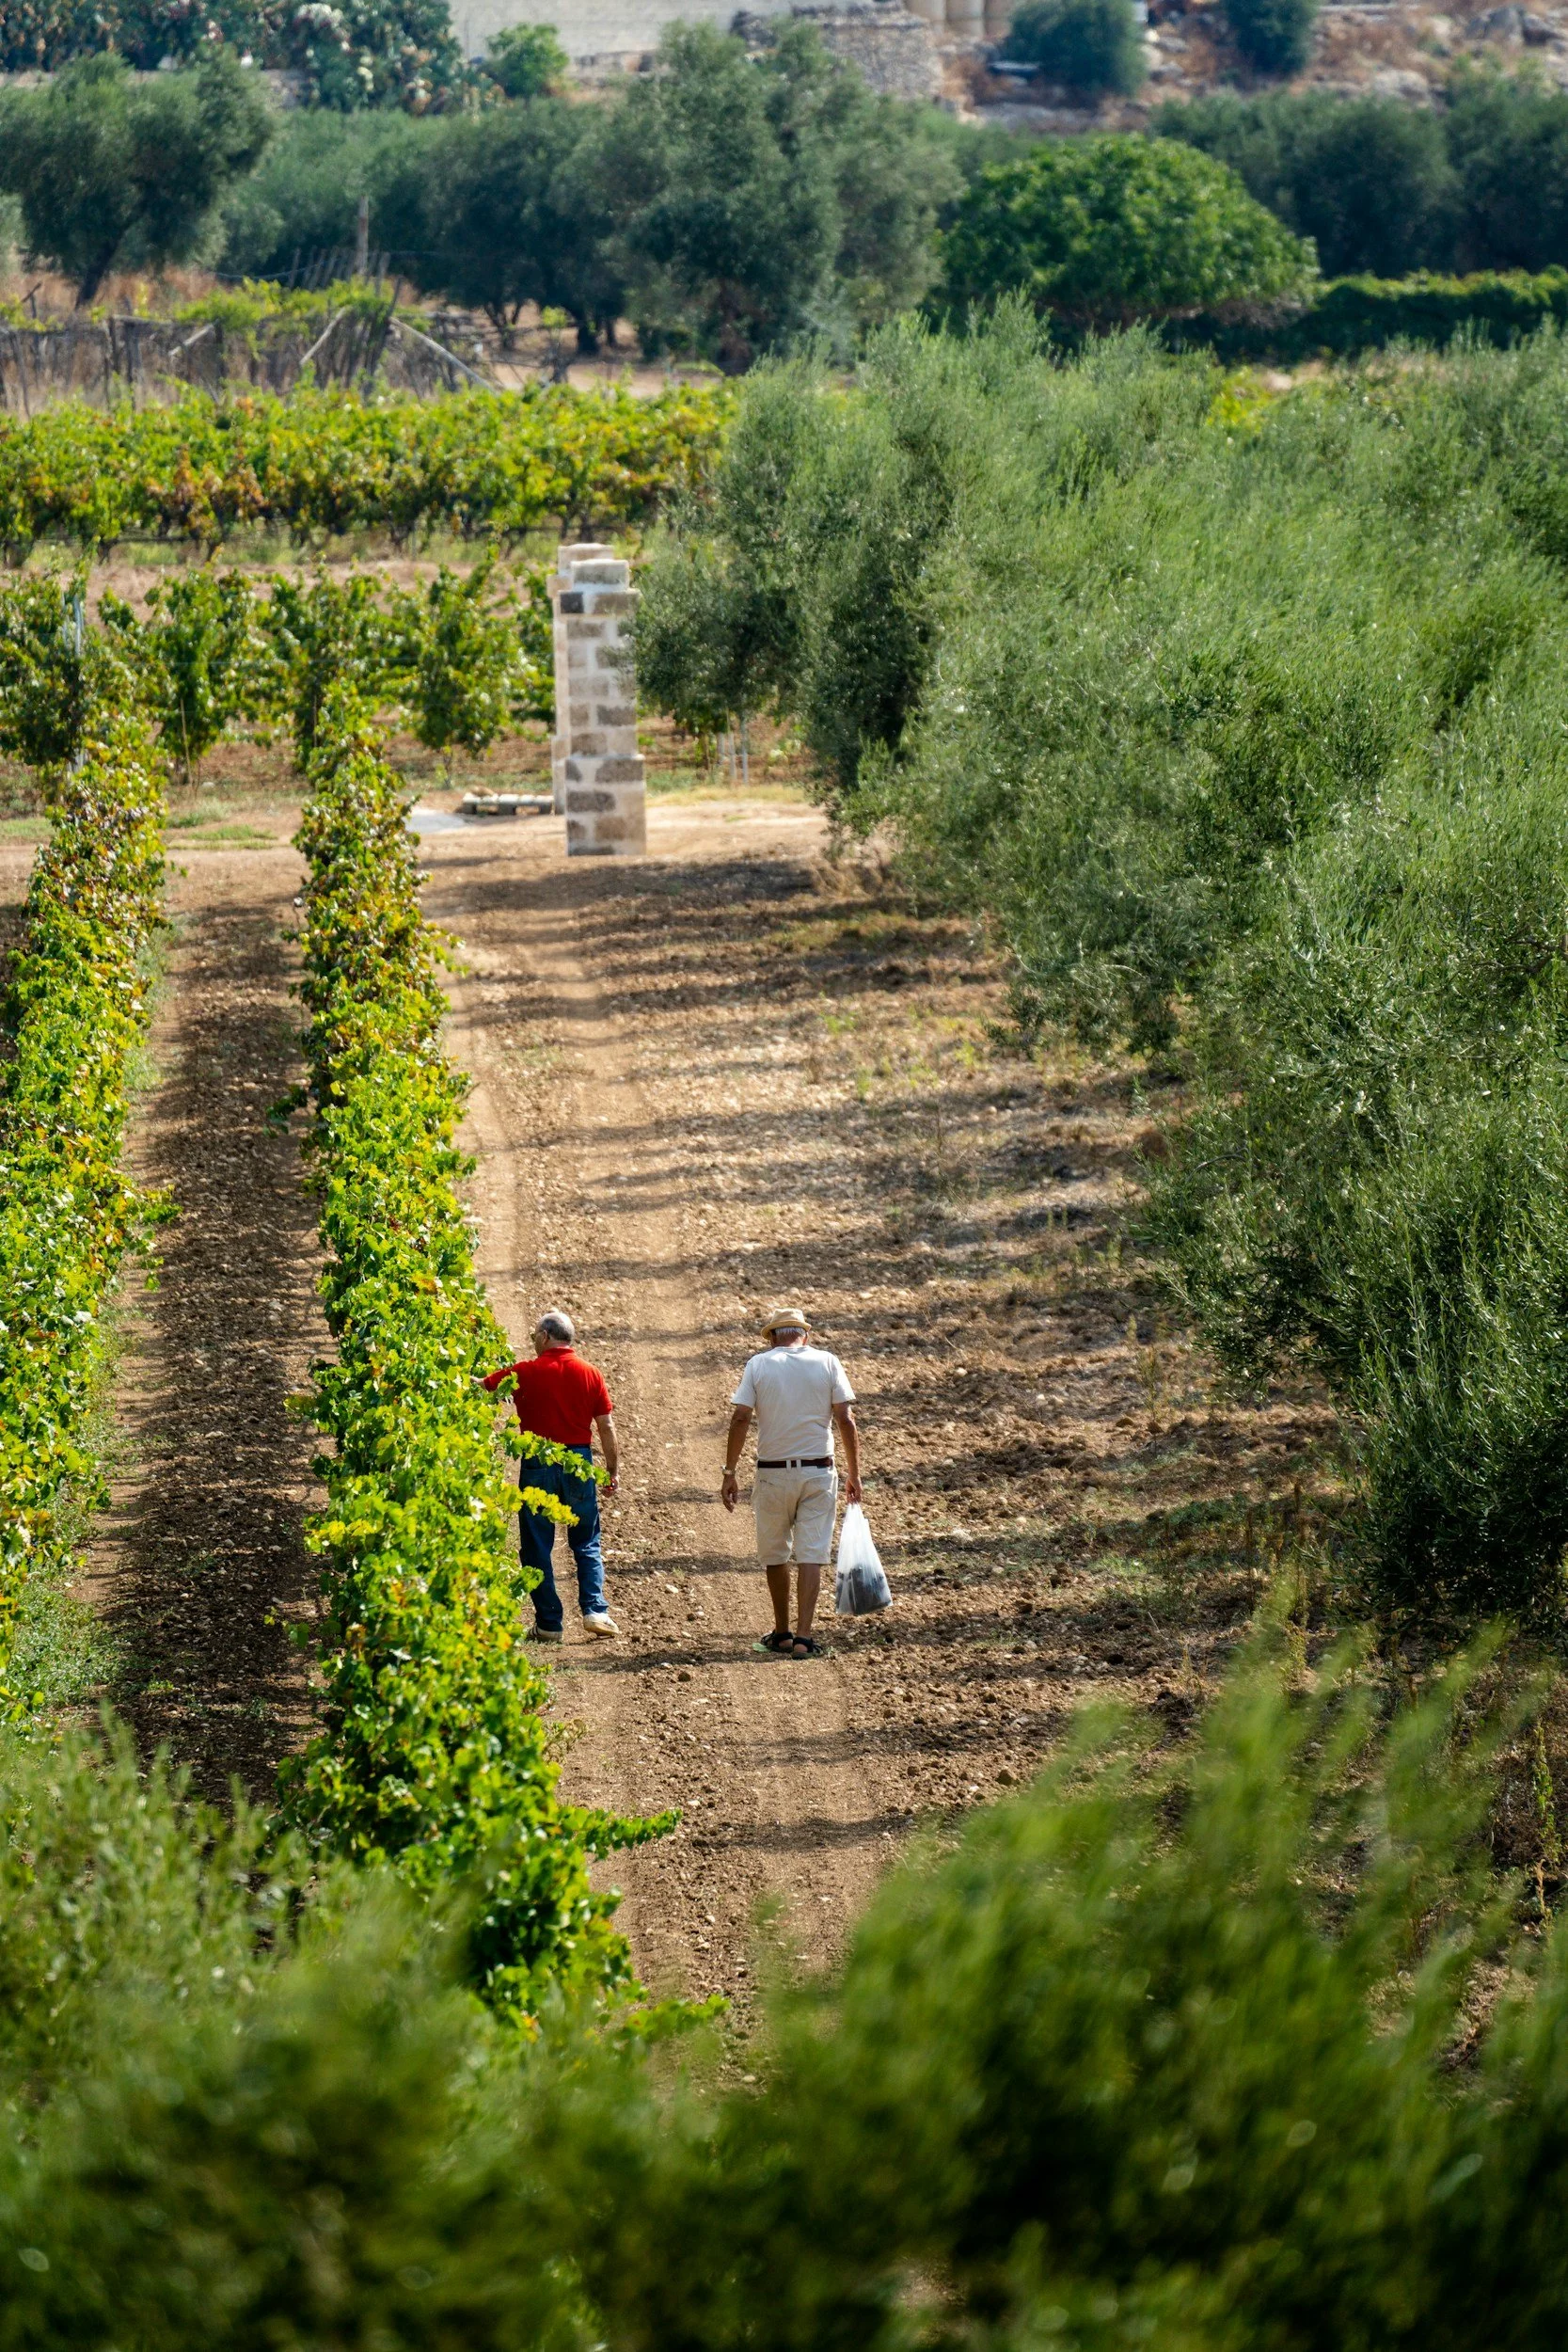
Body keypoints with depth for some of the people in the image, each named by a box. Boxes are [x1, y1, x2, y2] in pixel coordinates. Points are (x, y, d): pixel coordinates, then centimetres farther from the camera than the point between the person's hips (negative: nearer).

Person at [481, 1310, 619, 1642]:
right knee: (587, 1544, 14)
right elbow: (607, 1428, 2)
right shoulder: (590, 1375, 1)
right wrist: (612, 1472, 10)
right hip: (579, 1464, 2)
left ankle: (549, 1623, 5)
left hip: (538, 1465, -2)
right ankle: (595, 1611, -1)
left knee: (537, 1547, 6)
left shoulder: (525, 1373, -5)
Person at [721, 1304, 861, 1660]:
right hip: (818, 1474, 0)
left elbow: (739, 1420, -7)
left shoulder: (758, 1365, -1)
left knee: (775, 1556, 14)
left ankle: (782, 1634, 22)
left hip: (773, 1473, 0)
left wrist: (729, 1474, -3)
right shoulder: (827, 1363, 1)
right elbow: (845, 1421, -3)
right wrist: (854, 1474, 3)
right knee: (811, 1556, 0)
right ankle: (803, 1638, -9)